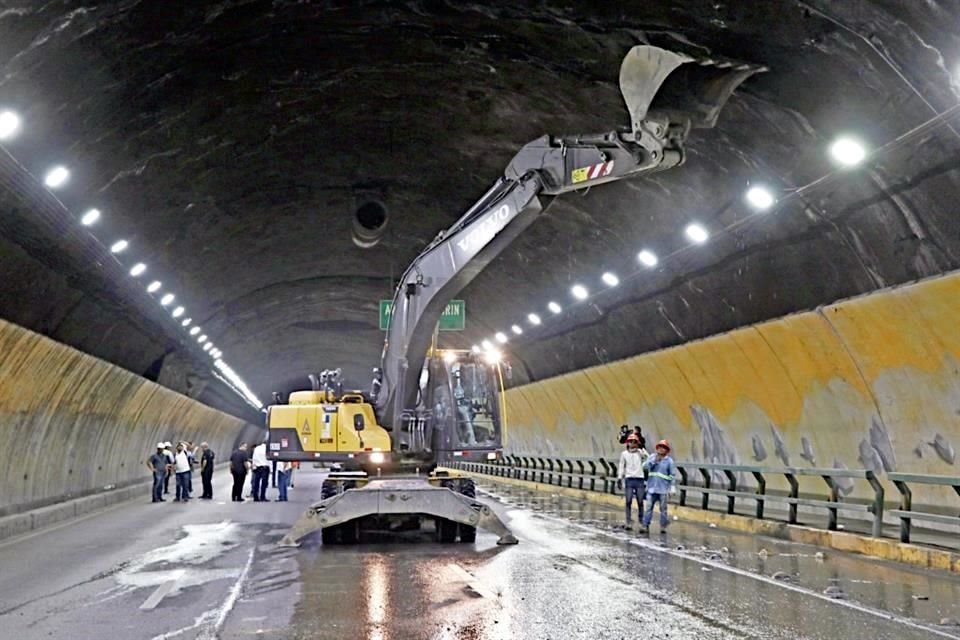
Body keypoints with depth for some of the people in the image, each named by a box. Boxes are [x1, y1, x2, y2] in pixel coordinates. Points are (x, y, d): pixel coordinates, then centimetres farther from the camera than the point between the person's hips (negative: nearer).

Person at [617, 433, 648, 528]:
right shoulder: (624, 453, 8)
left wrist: (642, 449, -15)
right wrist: (619, 477, 2)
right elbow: (621, 466, 9)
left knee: (640, 502, 1)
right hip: (629, 479, 0)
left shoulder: (640, 452, 6)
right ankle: (628, 521, 2)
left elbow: (648, 459, -10)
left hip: (639, 479, 0)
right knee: (628, 502, -1)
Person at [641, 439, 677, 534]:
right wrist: (653, 461, -15)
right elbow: (645, 466, -5)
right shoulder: (652, 457, 8)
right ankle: (645, 526, -2)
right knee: (648, 507, -2)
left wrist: (672, 487, -2)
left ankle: (663, 526, 15)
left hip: (663, 489, -2)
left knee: (663, 508, 5)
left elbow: (672, 475, 2)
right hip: (651, 488, 2)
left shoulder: (669, 461, 1)